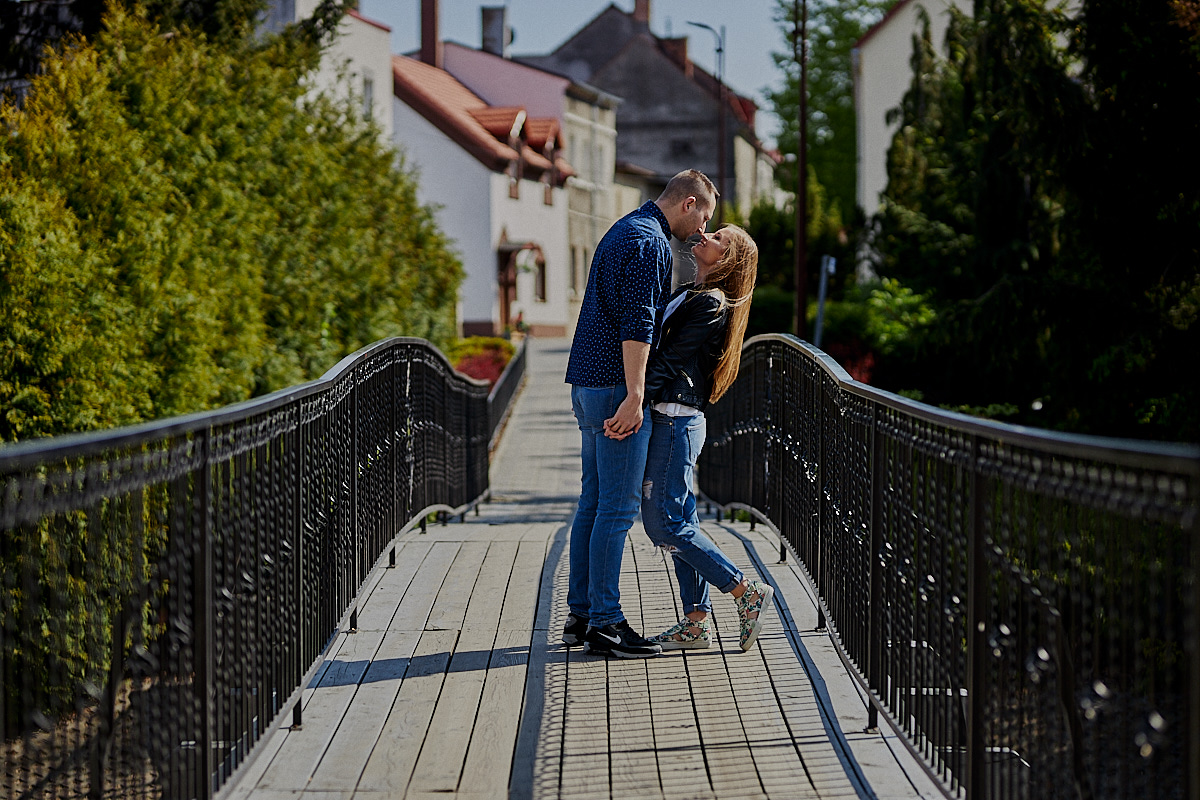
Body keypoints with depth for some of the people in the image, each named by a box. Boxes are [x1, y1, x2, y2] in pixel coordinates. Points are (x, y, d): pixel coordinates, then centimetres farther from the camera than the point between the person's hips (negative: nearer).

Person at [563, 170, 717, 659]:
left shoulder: (625, 231, 20)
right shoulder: (650, 242, -13)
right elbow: (637, 324, -22)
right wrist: (634, 397, -25)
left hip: (589, 382, 10)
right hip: (616, 385, -10)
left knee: (594, 500, 12)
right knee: (618, 505, -8)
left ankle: (581, 613, 15)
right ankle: (605, 622, -6)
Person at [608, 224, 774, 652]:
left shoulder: (711, 304, -12)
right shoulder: (688, 294, 17)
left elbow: (670, 360, -19)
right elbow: (658, 348, 19)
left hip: (675, 421, -10)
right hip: (667, 421, 10)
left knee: (666, 524, -8)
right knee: (678, 521, 9)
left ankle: (746, 592, -1)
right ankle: (696, 621, 12)